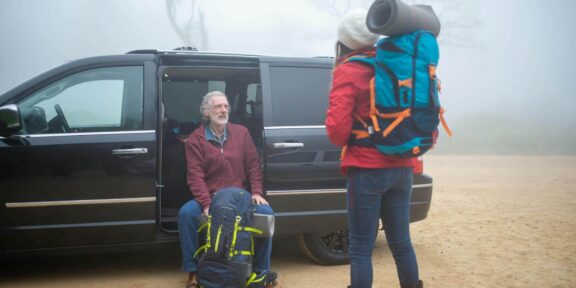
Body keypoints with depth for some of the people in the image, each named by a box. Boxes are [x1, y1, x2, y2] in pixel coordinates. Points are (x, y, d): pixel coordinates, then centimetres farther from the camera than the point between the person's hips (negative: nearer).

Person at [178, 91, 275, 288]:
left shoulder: (241, 132, 8)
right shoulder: (196, 139, -2)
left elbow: (253, 164, 7)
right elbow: (195, 176, -10)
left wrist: (256, 192, -7)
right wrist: (207, 205, -23)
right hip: (209, 197, -2)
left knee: (266, 212, -24)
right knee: (186, 213, -30)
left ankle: (261, 270, -7)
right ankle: (193, 271, -15)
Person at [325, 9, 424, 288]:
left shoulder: (349, 72, -7)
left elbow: (338, 130, -15)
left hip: (367, 170, -6)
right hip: (402, 169, 6)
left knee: (361, 249, 1)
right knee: (401, 243, 16)